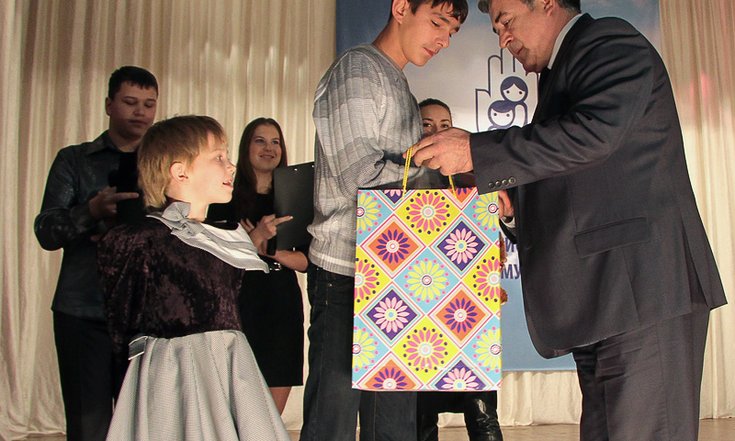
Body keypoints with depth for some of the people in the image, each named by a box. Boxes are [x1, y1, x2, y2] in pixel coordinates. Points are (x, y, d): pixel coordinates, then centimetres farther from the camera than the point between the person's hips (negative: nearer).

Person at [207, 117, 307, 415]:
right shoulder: (227, 198, 2)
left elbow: (306, 261, 5)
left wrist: (269, 249, -10)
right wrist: (258, 237, -19)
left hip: (284, 305, 3)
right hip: (242, 304, -3)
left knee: (273, 412, 6)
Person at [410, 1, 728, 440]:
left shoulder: (610, 41, -2)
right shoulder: (562, 72, 26)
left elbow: (594, 131, -22)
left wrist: (476, 152, -19)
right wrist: (514, 205, 10)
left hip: (643, 289, -10)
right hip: (601, 300, 10)